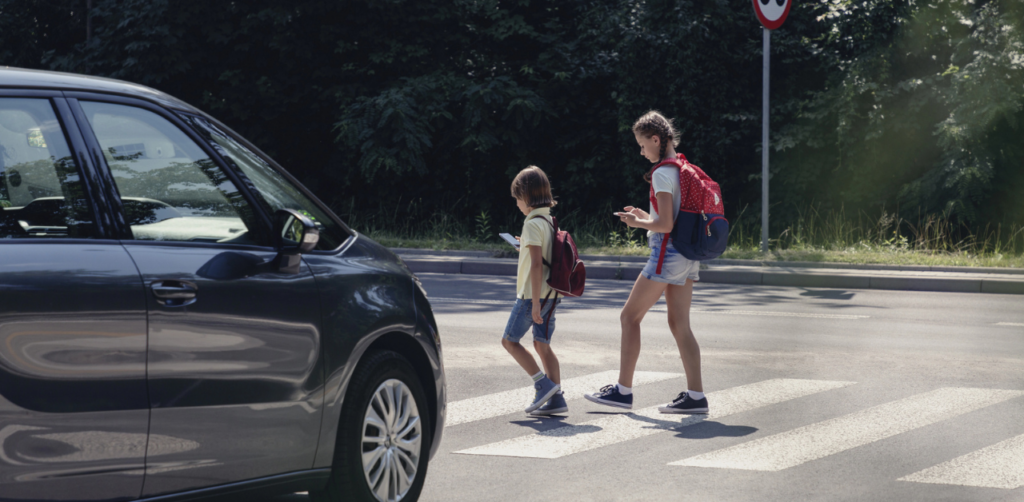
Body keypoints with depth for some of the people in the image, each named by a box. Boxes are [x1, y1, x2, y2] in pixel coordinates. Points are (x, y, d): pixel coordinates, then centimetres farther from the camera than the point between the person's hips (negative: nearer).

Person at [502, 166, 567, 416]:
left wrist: (535, 302, -21)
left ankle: (543, 384, -5)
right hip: (550, 293, 8)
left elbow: (537, 264, -20)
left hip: (532, 294, -8)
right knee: (542, 345, 10)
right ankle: (556, 398, 5)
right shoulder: (550, 221, 11)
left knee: (510, 340, 3)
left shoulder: (533, 224, -15)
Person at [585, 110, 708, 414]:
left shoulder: (662, 174, -14)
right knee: (679, 324, 8)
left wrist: (637, 222, -4)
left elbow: (665, 224, -20)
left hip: (667, 254, -9)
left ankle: (623, 390, 4)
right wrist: (646, 217, 18)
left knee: (630, 316, 1)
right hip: (688, 256, 9)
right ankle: (695, 396, 3)